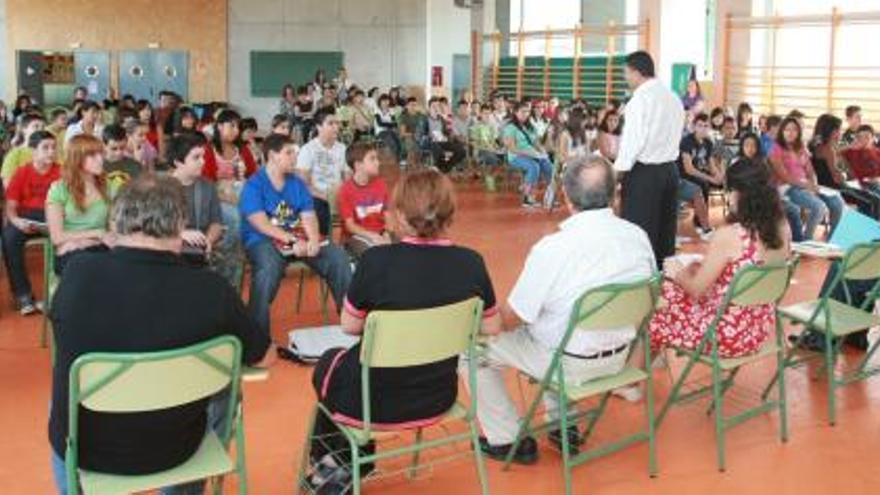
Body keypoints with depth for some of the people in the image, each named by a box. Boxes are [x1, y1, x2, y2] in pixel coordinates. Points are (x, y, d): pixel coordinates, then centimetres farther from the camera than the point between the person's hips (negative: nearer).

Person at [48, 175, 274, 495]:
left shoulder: (78, 273, -20)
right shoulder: (212, 291, -24)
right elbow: (265, 357, -5)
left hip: (79, 448, 1)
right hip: (171, 451, -1)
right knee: (224, 384, 27)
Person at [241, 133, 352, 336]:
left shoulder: (297, 184, 14)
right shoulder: (253, 185, -4)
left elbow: (308, 217, 4)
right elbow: (261, 225, -15)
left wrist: (313, 239, -18)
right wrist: (294, 241, -25)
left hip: (297, 238, 6)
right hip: (261, 241, -5)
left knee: (337, 256, -13)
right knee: (269, 265, -38)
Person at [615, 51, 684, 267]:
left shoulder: (641, 97, -11)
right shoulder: (673, 98, 11)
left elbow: (634, 138, -15)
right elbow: (675, 136, 12)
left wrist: (619, 168, -10)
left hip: (644, 172, -8)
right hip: (670, 169, 8)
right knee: (665, 230, 12)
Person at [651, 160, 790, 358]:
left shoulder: (728, 236, -24)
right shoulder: (782, 229, -3)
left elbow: (696, 289, -14)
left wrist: (677, 273, 7)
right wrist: (704, 269, 14)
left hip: (727, 334, -7)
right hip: (760, 329, 8)